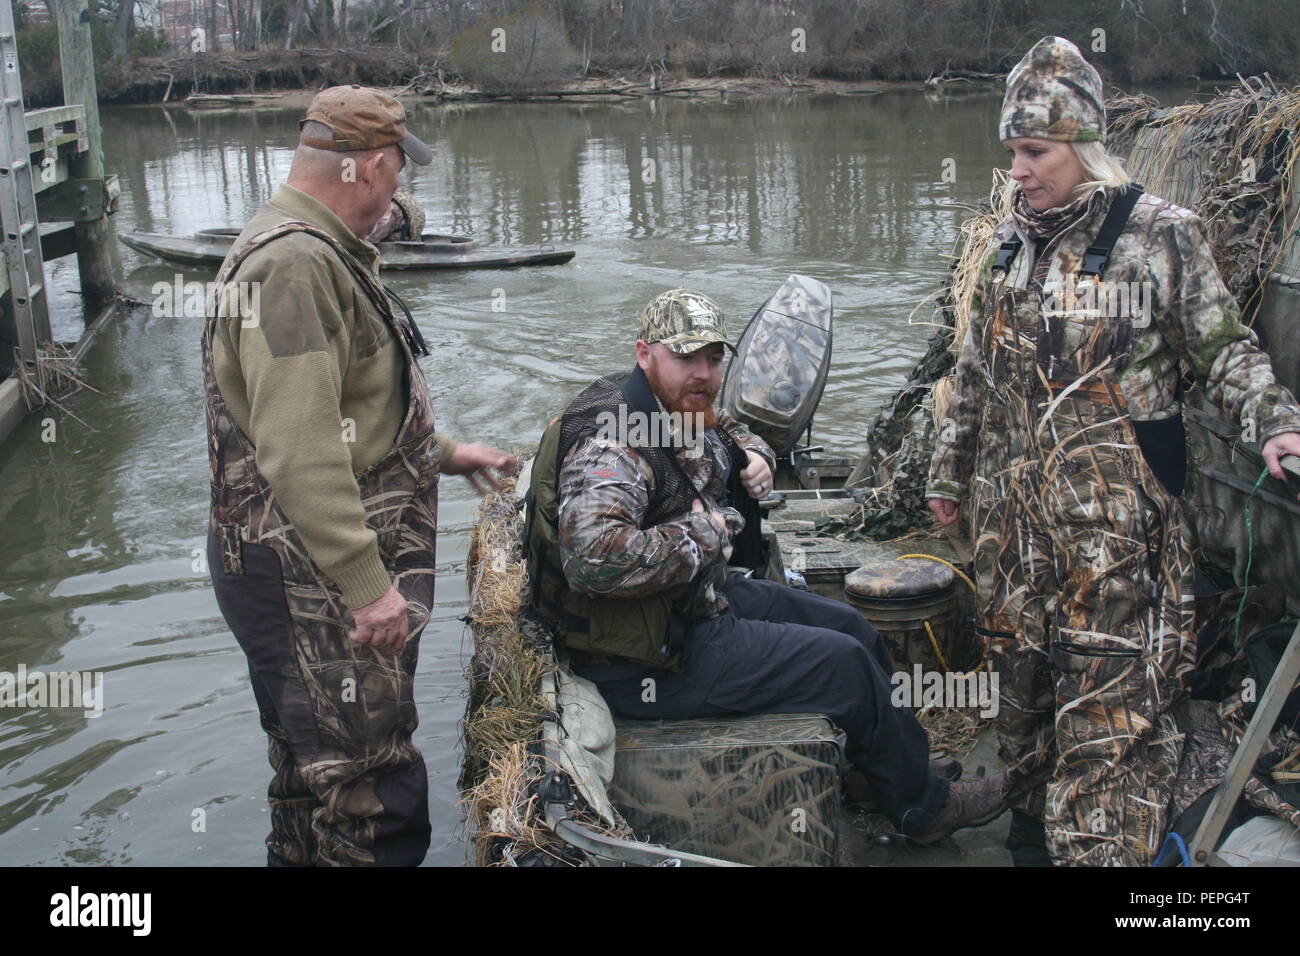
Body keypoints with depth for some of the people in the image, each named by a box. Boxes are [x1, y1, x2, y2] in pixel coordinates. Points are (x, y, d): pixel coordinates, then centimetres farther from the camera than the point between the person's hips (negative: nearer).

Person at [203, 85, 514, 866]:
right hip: (316, 576, -11)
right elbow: (298, 452, -28)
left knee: (318, 781, 23)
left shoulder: (321, 256, 16)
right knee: (367, 795, -4)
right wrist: (367, 583, -27)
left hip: (334, 570, 11)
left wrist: (443, 453, 31)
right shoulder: (293, 265, -21)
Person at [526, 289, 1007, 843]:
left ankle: (906, 762, 35)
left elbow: (731, 431, 28)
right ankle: (924, 807, 14)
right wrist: (701, 534, -29)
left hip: (700, 598, 10)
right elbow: (593, 556, -43)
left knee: (852, 629, 15)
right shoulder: (612, 443, -27)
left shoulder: (682, 408, 4)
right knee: (843, 663, -8)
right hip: (649, 659, -10)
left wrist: (754, 455, 3)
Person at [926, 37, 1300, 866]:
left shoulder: (1162, 234, -6)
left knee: (1112, 690, -6)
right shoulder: (1013, 239, 10)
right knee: (1023, 671, 15)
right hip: (1014, 509, 6)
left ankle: (1105, 846, 3)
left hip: (1114, 516, -5)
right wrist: (951, 469, 22)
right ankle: (1034, 825, 33)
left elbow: (1223, 348, -2)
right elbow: (978, 369, 18)